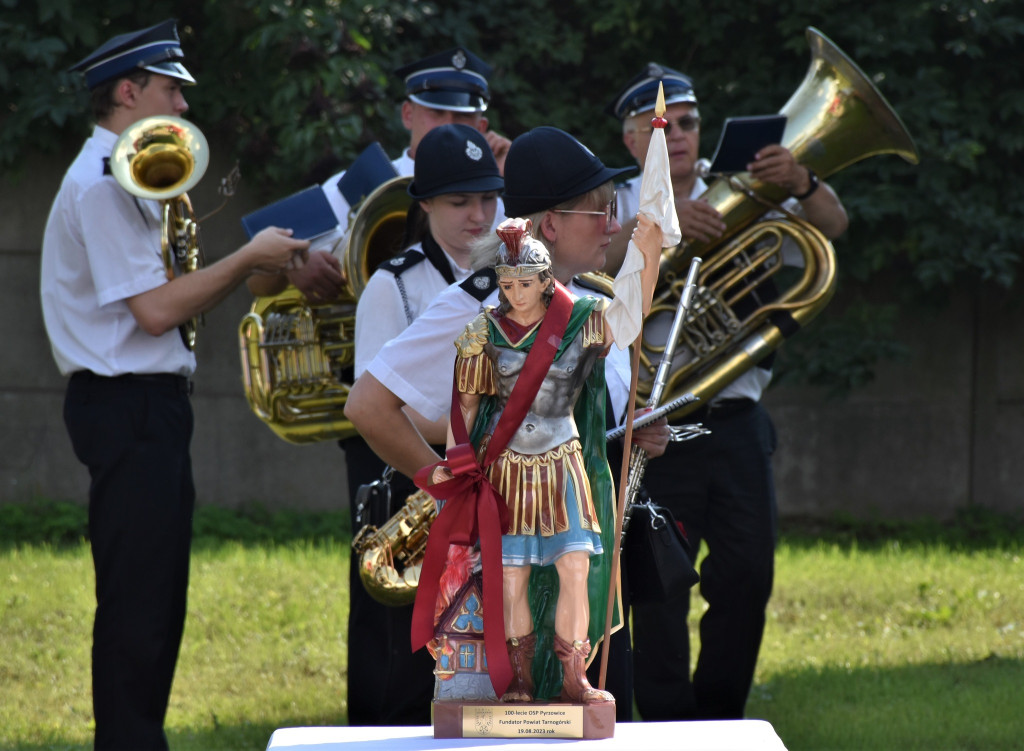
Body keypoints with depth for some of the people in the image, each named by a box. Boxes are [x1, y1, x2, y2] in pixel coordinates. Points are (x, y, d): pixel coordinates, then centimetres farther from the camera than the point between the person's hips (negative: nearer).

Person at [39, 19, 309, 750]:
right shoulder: (101, 184, -14)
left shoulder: (126, 181, 18)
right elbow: (155, 310, -19)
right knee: (136, 603, -8)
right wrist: (247, 260, -11)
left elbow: (169, 302, 18)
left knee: (155, 600, 13)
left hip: (148, 406, 11)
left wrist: (252, 262, 8)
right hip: (125, 407, -11)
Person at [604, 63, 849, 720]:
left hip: (735, 423, 3)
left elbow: (830, 225, -1)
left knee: (748, 575, 4)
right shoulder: (617, 206, 5)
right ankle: (669, 727, 3)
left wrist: (801, 183, -24)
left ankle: (720, 720, 16)